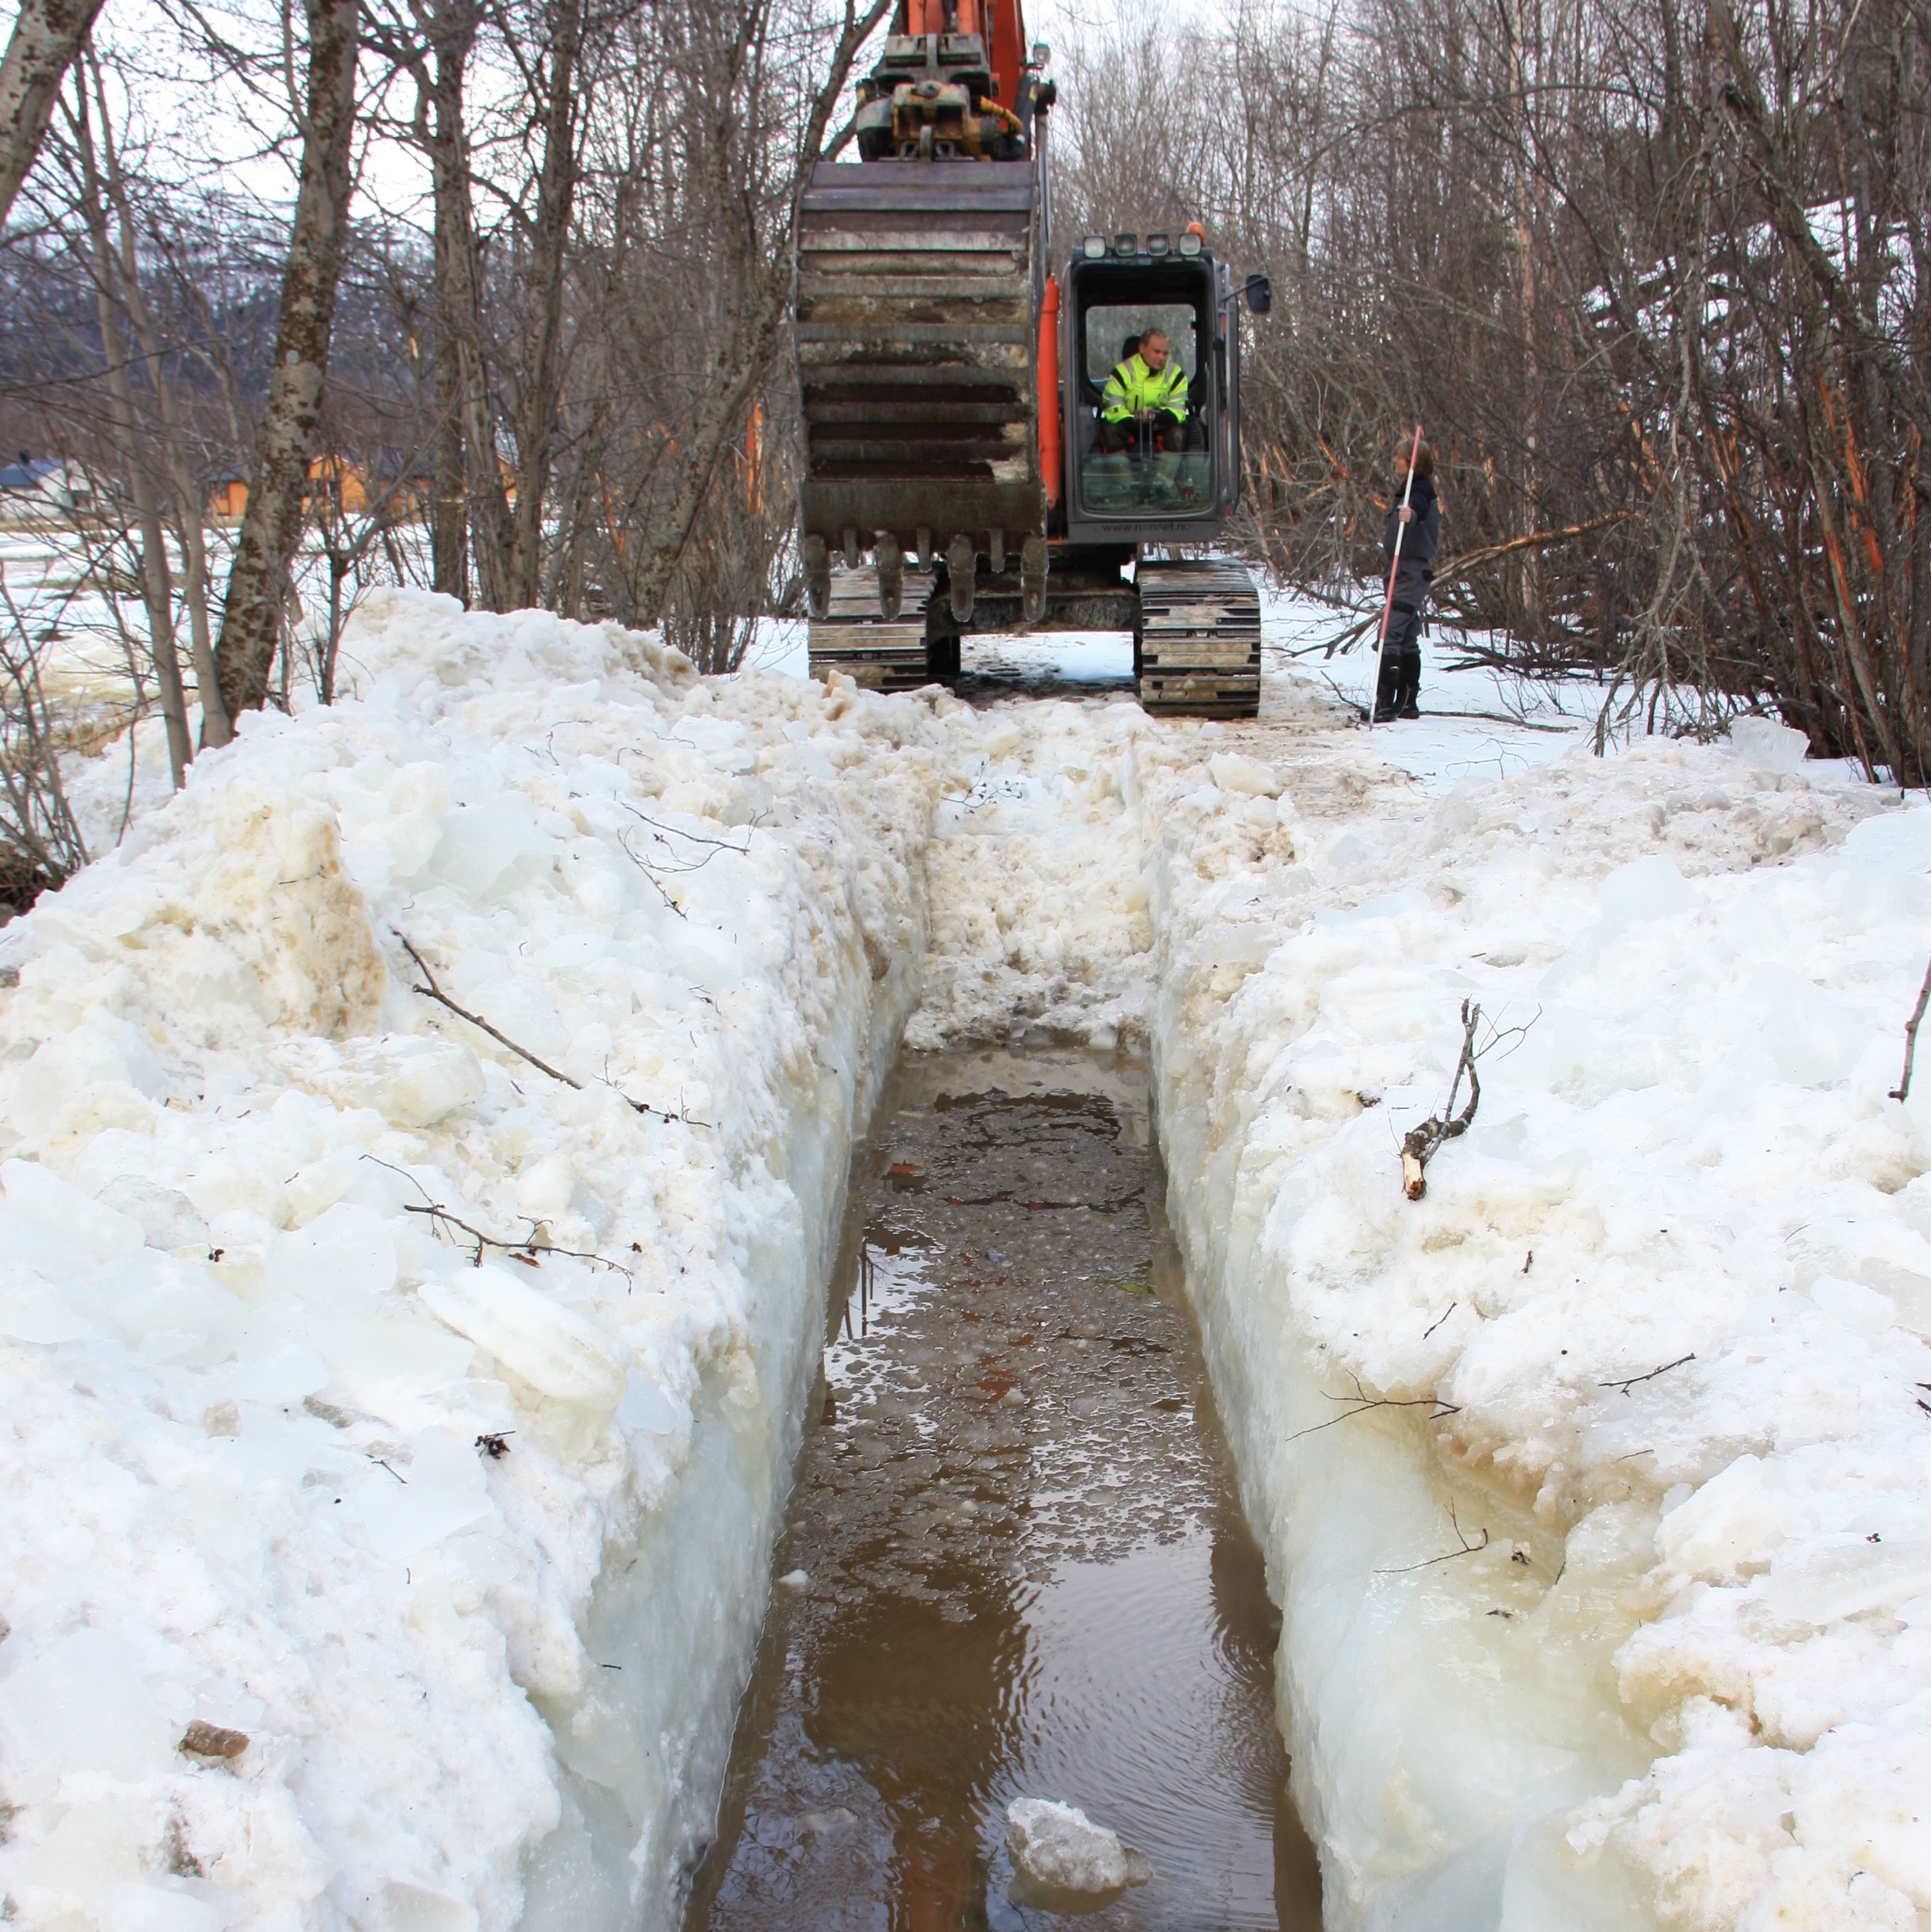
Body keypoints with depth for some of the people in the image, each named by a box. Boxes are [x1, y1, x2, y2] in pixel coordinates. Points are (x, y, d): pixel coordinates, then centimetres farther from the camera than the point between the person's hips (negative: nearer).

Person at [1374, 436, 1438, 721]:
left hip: (1410, 575, -11)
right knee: (1408, 640, 12)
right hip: (1403, 574, 11)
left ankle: (1385, 703, -22)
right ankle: (1407, 703, 16)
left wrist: (1410, 513, -60)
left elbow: (1420, 508, -38)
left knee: (1390, 636, -17)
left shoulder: (1420, 491, -14)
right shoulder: (1407, 491, 18)